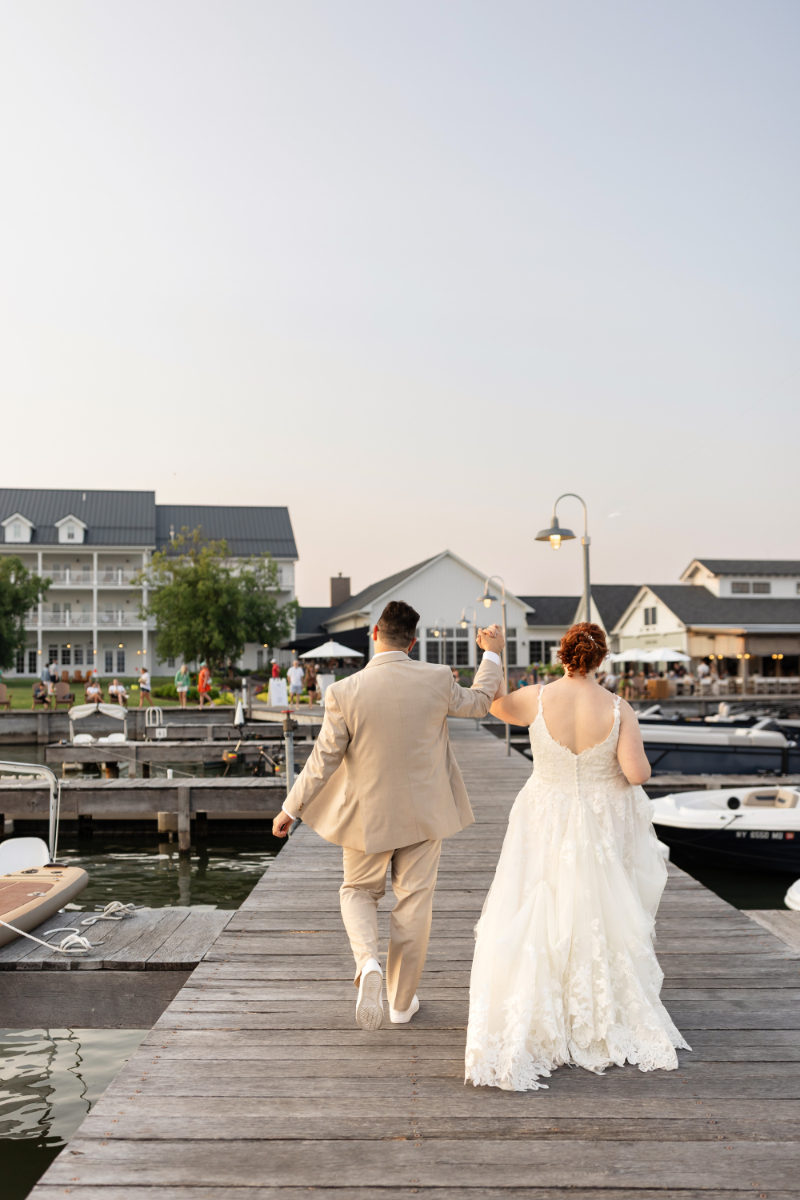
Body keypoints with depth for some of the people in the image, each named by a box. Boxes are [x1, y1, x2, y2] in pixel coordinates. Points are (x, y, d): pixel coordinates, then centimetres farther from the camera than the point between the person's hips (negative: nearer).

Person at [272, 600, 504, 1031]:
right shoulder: (438, 680, -12)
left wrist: (290, 809, 3)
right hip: (425, 812, 1)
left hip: (368, 814, -1)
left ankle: (368, 962, -6)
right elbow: (480, 702, 9)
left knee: (358, 891, 20)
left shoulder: (344, 692, -16)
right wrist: (492, 654, 24)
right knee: (414, 903, 14)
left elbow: (323, 760, -10)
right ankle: (402, 1001, 25)